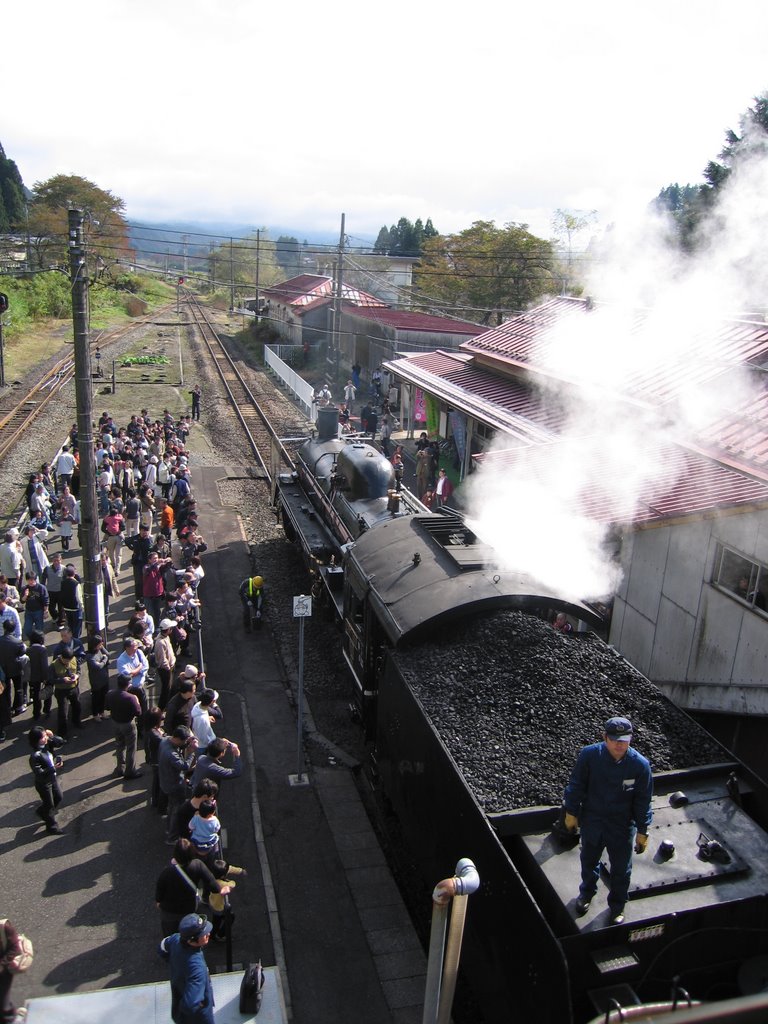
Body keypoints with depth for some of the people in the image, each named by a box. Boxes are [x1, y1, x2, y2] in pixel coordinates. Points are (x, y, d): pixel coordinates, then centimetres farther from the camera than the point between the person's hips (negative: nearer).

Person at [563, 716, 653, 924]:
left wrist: (642, 831, -3)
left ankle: (617, 906, 43)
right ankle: (587, 892, 53)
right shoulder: (589, 755, -21)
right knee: (588, 861, 24)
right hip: (592, 820, 1)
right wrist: (571, 813, -1)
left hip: (623, 827, -1)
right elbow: (576, 785, -7)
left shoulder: (640, 765, -20)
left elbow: (643, 801, -8)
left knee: (621, 869, 17)